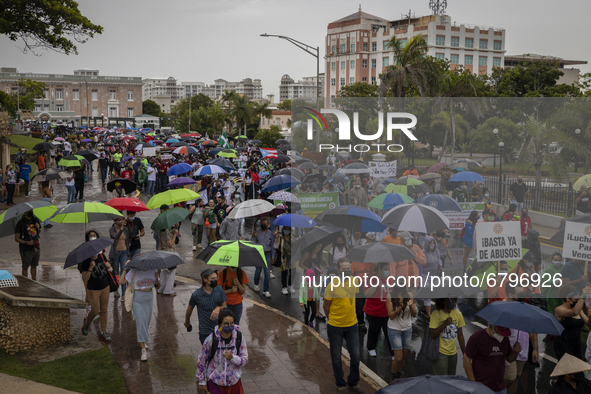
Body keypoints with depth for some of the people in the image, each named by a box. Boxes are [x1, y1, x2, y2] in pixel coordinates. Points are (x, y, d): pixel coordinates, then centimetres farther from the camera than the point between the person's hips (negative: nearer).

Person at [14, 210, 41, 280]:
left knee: (34, 266, 14)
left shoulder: (35, 219, 6)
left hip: (36, 248, 5)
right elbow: (16, 238, -11)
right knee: (25, 268, 4)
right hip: (26, 250, -5)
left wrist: (38, 228, -3)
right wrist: (27, 243, -23)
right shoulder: (20, 223, -11)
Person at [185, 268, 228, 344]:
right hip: (205, 332, -3)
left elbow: (225, 306, 5)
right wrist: (187, 323, 24)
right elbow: (189, 309, 8)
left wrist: (218, 308, -18)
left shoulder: (219, 289, -3)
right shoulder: (196, 295, -11)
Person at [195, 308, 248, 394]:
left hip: (233, 380, 2)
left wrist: (232, 357, -27)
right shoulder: (211, 340, -21)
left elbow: (245, 359, -7)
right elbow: (201, 361, -9)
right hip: (215, 381, -2)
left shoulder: (239, 338, -15)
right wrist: (201, 382, 0)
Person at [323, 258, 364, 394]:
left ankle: (353, 383, 30)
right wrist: (334, 319, 6)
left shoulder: (354, 281, -4)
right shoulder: (332, 286, -18)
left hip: (352, 325, 4)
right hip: (335, 327, -4)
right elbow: (326, 307, -7)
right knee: (336, 357, 9)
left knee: (355, 356, 10)